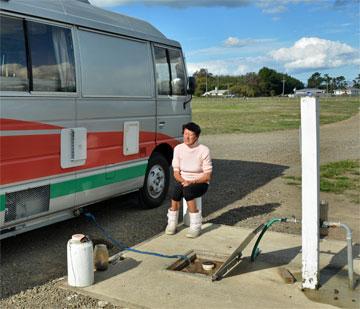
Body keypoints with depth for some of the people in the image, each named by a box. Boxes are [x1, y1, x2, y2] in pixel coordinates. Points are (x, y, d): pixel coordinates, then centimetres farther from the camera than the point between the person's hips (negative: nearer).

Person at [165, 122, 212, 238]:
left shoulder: (204, 150, -10)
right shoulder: (178, 149, 0)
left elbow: (207, 175, -9)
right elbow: (176, 172, 3)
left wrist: (192, 182, -22)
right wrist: (183, 181, -17)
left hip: (200, 183, -3)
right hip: (183, 181, 3)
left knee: (187, 190, -34)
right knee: (177, 188, -31)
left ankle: (196, 226, -21)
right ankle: (172, 223, -14)